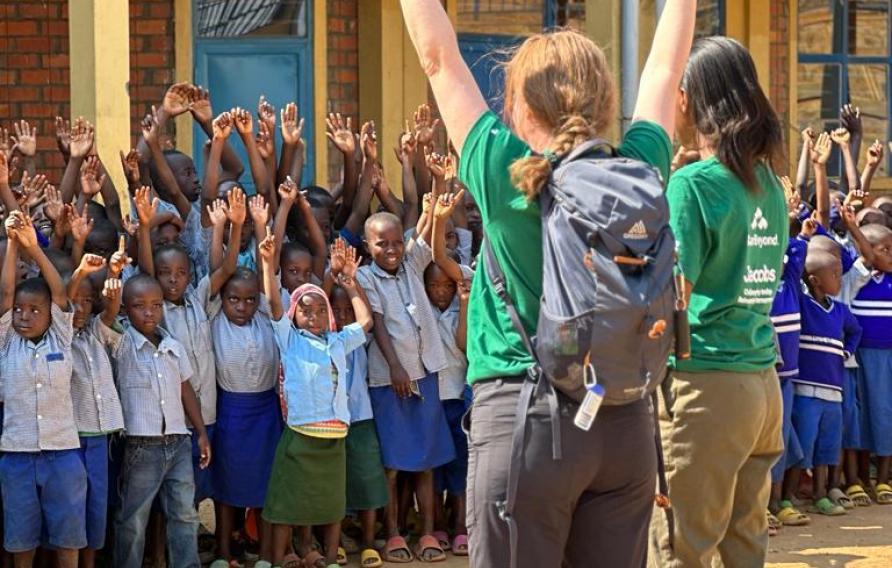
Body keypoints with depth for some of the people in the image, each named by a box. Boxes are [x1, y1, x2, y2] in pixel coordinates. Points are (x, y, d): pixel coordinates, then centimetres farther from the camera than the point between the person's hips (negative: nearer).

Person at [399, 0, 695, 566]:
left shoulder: (504, 172, -8)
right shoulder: (638, 171, 0)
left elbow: (438, 55, 1)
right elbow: (666, 67, 15)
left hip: (524, 415, -4)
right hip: (626, 421, 4)